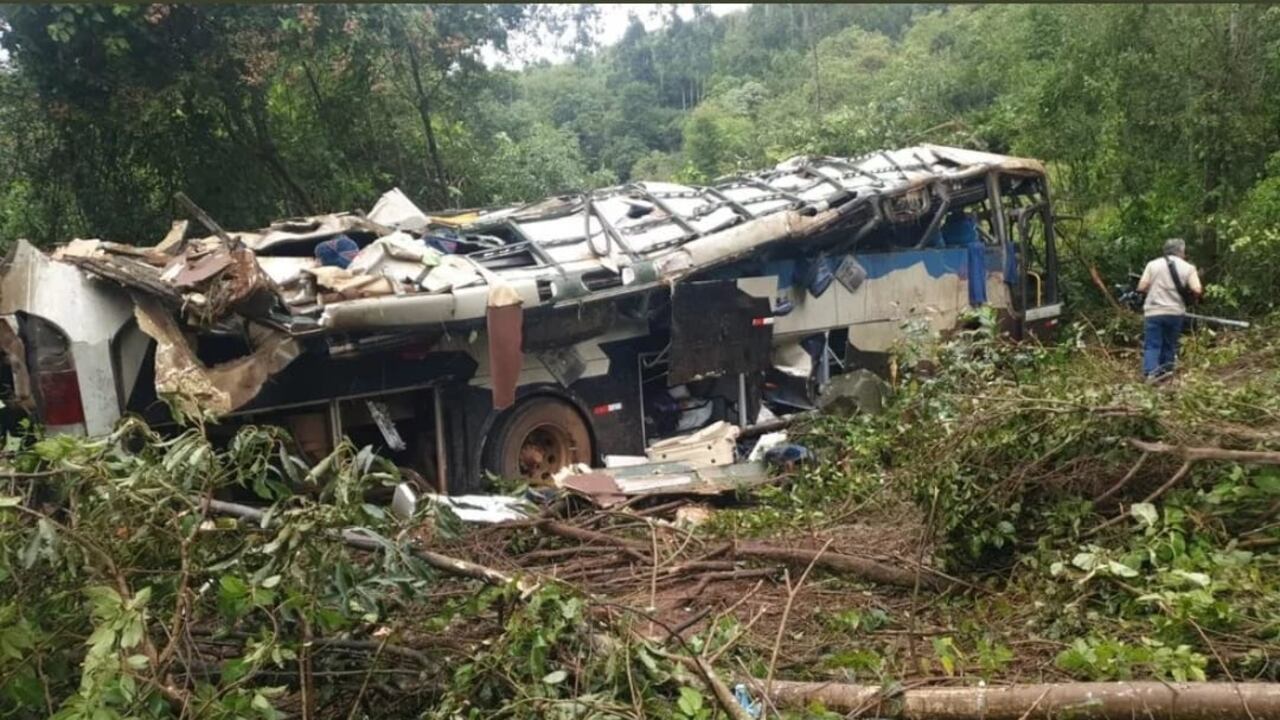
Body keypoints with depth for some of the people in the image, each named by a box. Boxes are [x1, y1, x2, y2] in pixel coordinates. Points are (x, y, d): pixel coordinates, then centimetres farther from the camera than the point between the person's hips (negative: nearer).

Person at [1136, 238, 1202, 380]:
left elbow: (1141, 287, -3)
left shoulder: (1153, 264, 3)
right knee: (1169, 345, 15)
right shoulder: (1188, 267, 2)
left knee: (1152, 345, -1)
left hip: (1154, 312, -1)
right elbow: (1197, 291, -7)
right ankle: (1164, 374, 19)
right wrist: (1187, 294, 15)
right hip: (1175, 312, 1)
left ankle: (1151, 372, -20)